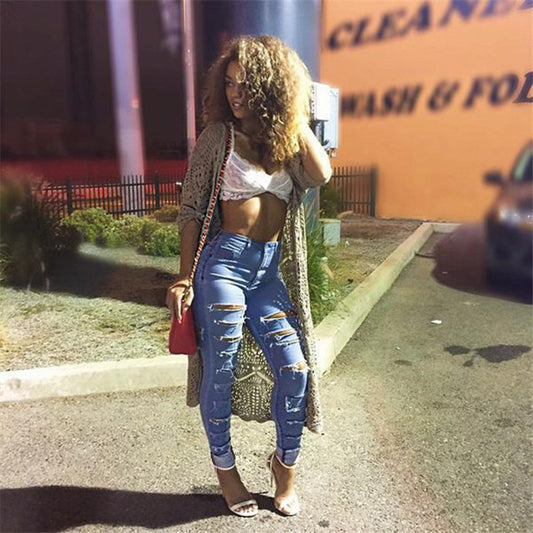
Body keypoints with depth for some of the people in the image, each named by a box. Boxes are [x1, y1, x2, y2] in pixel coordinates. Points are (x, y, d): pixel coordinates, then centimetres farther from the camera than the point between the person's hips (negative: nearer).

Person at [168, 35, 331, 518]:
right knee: (221, 370, 3)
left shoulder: (285, 139, 10)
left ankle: (286, 463, 26)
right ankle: (225, 468, 27)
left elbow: (321, 174, -10)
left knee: (294, 367, 1)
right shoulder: (219, 135, 0)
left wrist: (296, 119, -2)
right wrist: (184, 278, -4)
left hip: (270, 269, 4)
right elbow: (191, 210, -1)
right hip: (224, 262, -4)